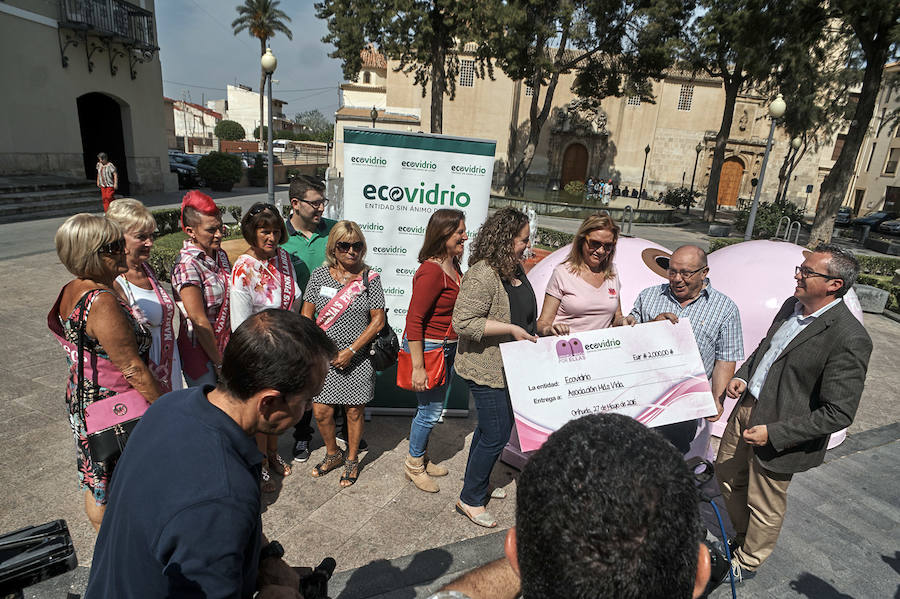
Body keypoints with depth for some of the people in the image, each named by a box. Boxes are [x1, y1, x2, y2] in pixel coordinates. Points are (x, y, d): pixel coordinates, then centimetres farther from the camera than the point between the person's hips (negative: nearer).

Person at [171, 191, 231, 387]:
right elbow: (199, 320, -19)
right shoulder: (187, 265, -19)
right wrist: (219, 362, -13)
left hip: (223, 345, 7)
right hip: (200, 350, -6)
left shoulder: (220, 254, 3)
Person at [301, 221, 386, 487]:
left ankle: (352, 460, 33)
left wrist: (351, 350, -12)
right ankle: (332, 454, 34)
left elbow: (378, 320, -7)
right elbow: (307, 315, 4)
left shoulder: (370, 278, -5)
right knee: (321, 412, 6)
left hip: (357, 358, -2)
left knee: (354, 411, 9)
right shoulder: (319, 275, 0)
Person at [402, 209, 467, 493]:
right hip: (428, 346, -9)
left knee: (433, 407, 20)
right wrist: (418, 367, -23)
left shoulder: (453, 266, 6)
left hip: (448, 346, 9)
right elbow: (413, 320, -23)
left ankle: (420, 458, 39)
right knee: (431, 409, 4)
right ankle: (413, 464, 27)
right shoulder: (431, 271, -22)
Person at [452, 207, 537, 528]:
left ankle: (476, 482, 42)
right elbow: (463, 323, -27)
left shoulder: (516, 267, 7)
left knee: (489, 427, 22)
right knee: (496, 436, -1)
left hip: (509, 367, 10)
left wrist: (535, 332, 11)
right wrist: (511, 328, -25)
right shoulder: (482, 276, -24)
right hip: (487, 370, -10)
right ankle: (470, 500, 19)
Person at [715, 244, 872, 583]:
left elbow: (838, 414, -23)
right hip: (747, 407, 8)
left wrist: (773, 433, -23)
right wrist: (743, 375, 0)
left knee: (764, 507, 15)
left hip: (781, 432, -7)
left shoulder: (849, 339, -25)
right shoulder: (792, 306, -1)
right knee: (727, 474, 25)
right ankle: (744, 536, 51)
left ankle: (747, 562, 42)